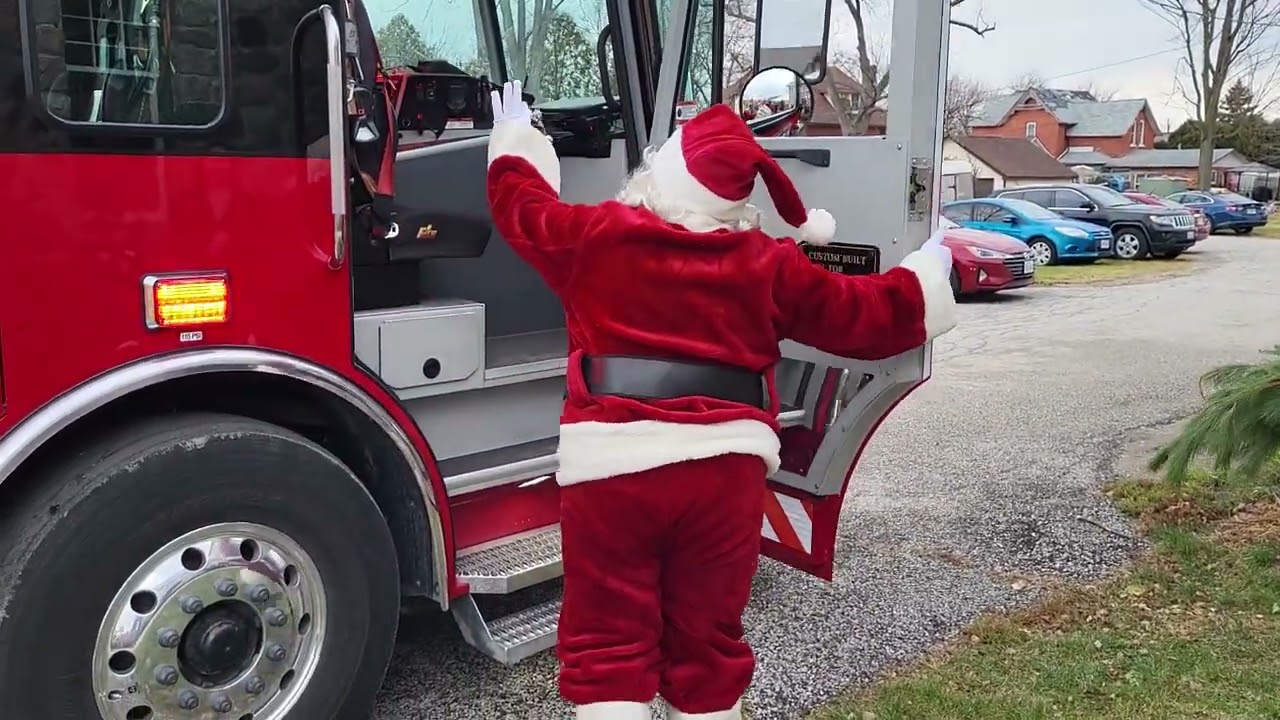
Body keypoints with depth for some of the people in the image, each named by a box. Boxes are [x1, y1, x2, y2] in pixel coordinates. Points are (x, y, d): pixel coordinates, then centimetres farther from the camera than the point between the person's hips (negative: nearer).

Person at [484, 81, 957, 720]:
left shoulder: (596, 236, 2)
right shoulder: (770, 265, 4)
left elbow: (523, 206, 20)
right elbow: (864, 316, 12)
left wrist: (515, 141, 39)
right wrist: (927, 275, 30)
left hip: (613, 466, -2)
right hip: (723, 469, 2)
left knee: (608, 646, 7)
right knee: (707, 645, 17)